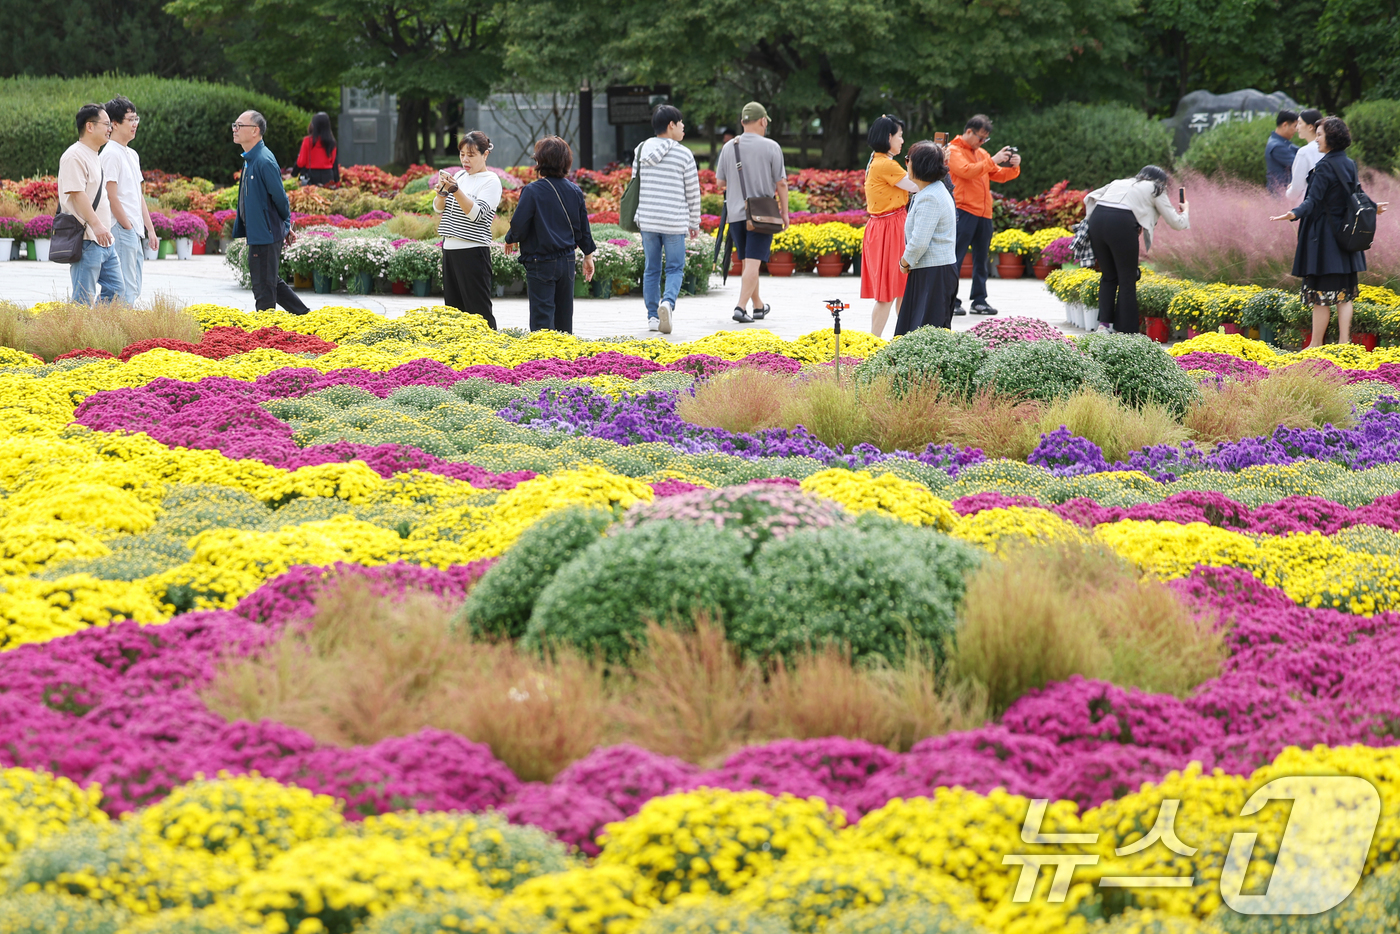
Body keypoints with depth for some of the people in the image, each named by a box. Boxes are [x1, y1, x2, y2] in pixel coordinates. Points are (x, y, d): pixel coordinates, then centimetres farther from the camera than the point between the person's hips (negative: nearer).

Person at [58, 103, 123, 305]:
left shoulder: (96, 157, 20)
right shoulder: (75, 157, -12)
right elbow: (76, 193, -21)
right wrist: (96, 224, -28)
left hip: (105, 240, 10)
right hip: (87, 241, -10)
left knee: (115, 289, 9)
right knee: (84, 299, -9)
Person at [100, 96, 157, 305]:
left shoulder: (132, 154, 18)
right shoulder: (111, 154, -11)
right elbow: (112, 197, -15)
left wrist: (150, 229, 17)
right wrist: (128, 228, -14)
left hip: (135, 232, 10)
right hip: (121, 230, -10)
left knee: (134, 290, 10)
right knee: (127, 291, -12)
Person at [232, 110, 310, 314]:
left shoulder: (264, 161, -21)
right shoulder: (250, 160, 10)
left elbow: (280, 198, -17)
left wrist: (286, 225, -1)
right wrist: (285, 227, 18)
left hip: (266, 235, -10)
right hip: (257, 234, 10)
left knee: (264, 290, -1)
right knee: (273, 284, 18)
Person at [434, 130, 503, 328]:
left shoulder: (491, 181, -5)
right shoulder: (459, 176, 14)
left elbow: (476, 213, -16)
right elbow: (438, 208, 14)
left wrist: (455, 190, -26)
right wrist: (442, 192, -7)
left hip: (473, 251, -7)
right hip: (450, 248, 7)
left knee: (478, 311, -8)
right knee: (453, 308, 8)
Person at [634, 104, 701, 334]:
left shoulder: (642, 151, 4)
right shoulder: (684, 155, -7)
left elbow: (635, 184, 11)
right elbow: (693, 193, 0)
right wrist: (694, 223, 12)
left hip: (647, 219, 4)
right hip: (674, 222, -3)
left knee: (651, 269, 12)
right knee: (675, 268, 4)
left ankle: (652, 316, 13)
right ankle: (668, 302, -21)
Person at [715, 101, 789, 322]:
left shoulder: (728, 148, 3)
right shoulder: (771, 147, -7)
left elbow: (719, 184, 7)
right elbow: (781, 183, -6)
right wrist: (784, 212, 5)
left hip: (736, 213, 4)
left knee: (748, 262, 15)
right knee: (753, 262, -7)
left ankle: (758, 306, 26)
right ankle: (741, 307, -18)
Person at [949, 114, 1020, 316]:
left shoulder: (981, 153, 21)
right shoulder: (954, 151, -2)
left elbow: (1000, 175, 20)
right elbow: (967, 171, -19)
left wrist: (1013, 167, 1)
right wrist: (992, 160, -20)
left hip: (983, 213, 8)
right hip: (964, 211, -8)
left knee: (981, 259, 8)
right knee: (955, 258, -7)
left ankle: (979, 300, 12)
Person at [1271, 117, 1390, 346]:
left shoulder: (1325, 167, -16)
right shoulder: (1349, 165, 7)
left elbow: (1314, 201, -22)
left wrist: (1294, 214, -38)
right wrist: (1372, 207, 38)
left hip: (1324, 236, -8)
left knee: (1321, 293, -2)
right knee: (1344, 293, 9)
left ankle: (1316, 344, 4)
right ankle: (1344, 341, 9)